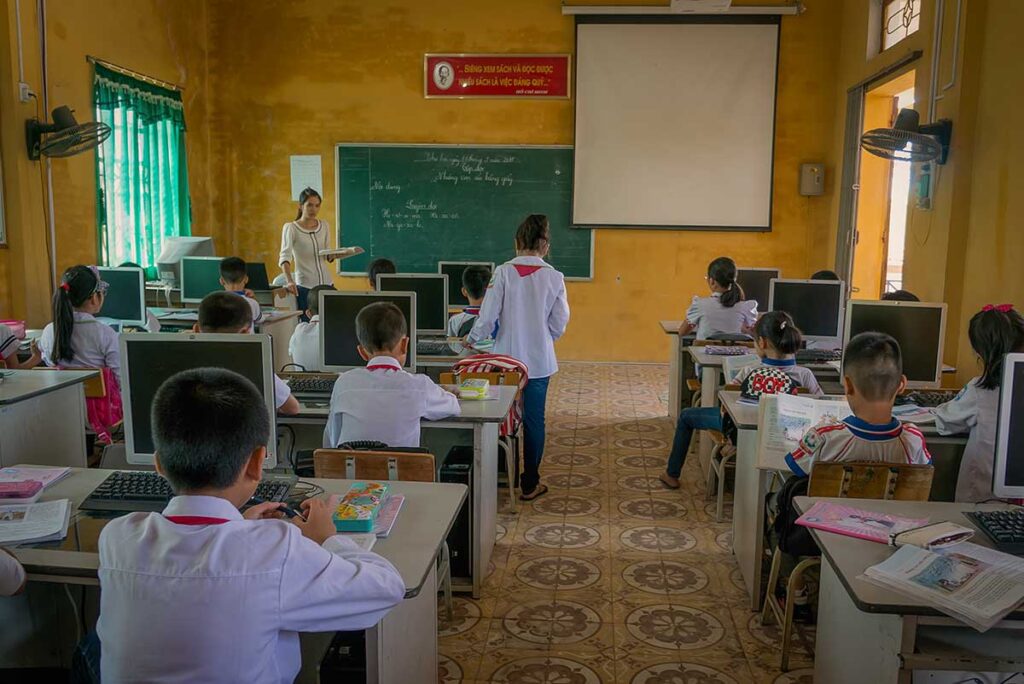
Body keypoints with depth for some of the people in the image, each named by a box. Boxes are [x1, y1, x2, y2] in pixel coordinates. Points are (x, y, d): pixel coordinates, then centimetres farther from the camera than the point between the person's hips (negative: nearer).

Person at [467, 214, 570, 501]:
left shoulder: (503, 272, -10)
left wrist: (472, 339, 9)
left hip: (507, 357, 0)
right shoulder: (554, 277, -7)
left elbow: (488, 316, -10)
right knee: (534, 420, 10)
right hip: (539, 359, 0)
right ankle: (530, 484, 18)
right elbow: (559, 324, -2)